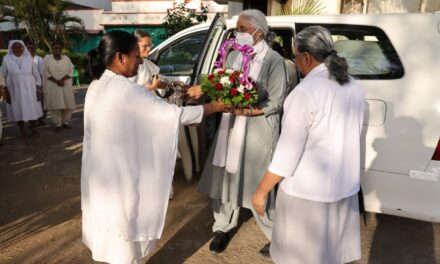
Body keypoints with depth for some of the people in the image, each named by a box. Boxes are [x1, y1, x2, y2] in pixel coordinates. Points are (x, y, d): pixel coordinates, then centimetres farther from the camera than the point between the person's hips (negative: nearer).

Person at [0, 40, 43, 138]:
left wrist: (38, 89, 1)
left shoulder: (29, 58, 2)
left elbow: (36, 75, 5)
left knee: (32, 109, 3)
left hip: (30, 90, 1)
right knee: (18, 110, 5)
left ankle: (33, 129, 16)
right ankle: (22, 131, 15)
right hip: (14, 90, 0)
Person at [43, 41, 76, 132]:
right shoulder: (47, 58, 3)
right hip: (52, 85, -2)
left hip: (66, 85, 2)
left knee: (68, 104, -1)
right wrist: (56, 81, -13)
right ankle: (58, 124, 0)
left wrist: (62, 79, -13)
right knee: (55, 105, -7)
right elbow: (45, 72, -4)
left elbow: (71, 71, 2)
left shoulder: (66, 58, 8)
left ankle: (66, 122, 12)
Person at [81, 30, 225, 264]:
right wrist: (216, 106, -9)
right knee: (124, 234, 10)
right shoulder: (125, 89, -23)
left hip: (101, 174, 9)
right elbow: (173, 113, -19)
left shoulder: (97, 86, 5)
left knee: (113, 233, 24)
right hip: (119, 176, -9)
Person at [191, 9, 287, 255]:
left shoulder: (273, 59, -7)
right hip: (230, 126, 6)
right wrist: (203, 90, -9)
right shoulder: (233, 55, 9)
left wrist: (246, 111, -21)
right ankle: (223, 228, 32)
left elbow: (276, 102, -11)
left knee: (260, 184, 2)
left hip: (259, 129, -5)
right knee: (224, 178, 11)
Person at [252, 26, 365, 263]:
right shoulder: (354, 87, 3)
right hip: (346, 187, 7)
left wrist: (261, 191, -10)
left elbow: (288, 152, -20)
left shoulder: (306, 91, -21)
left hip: (308, 191, -7)